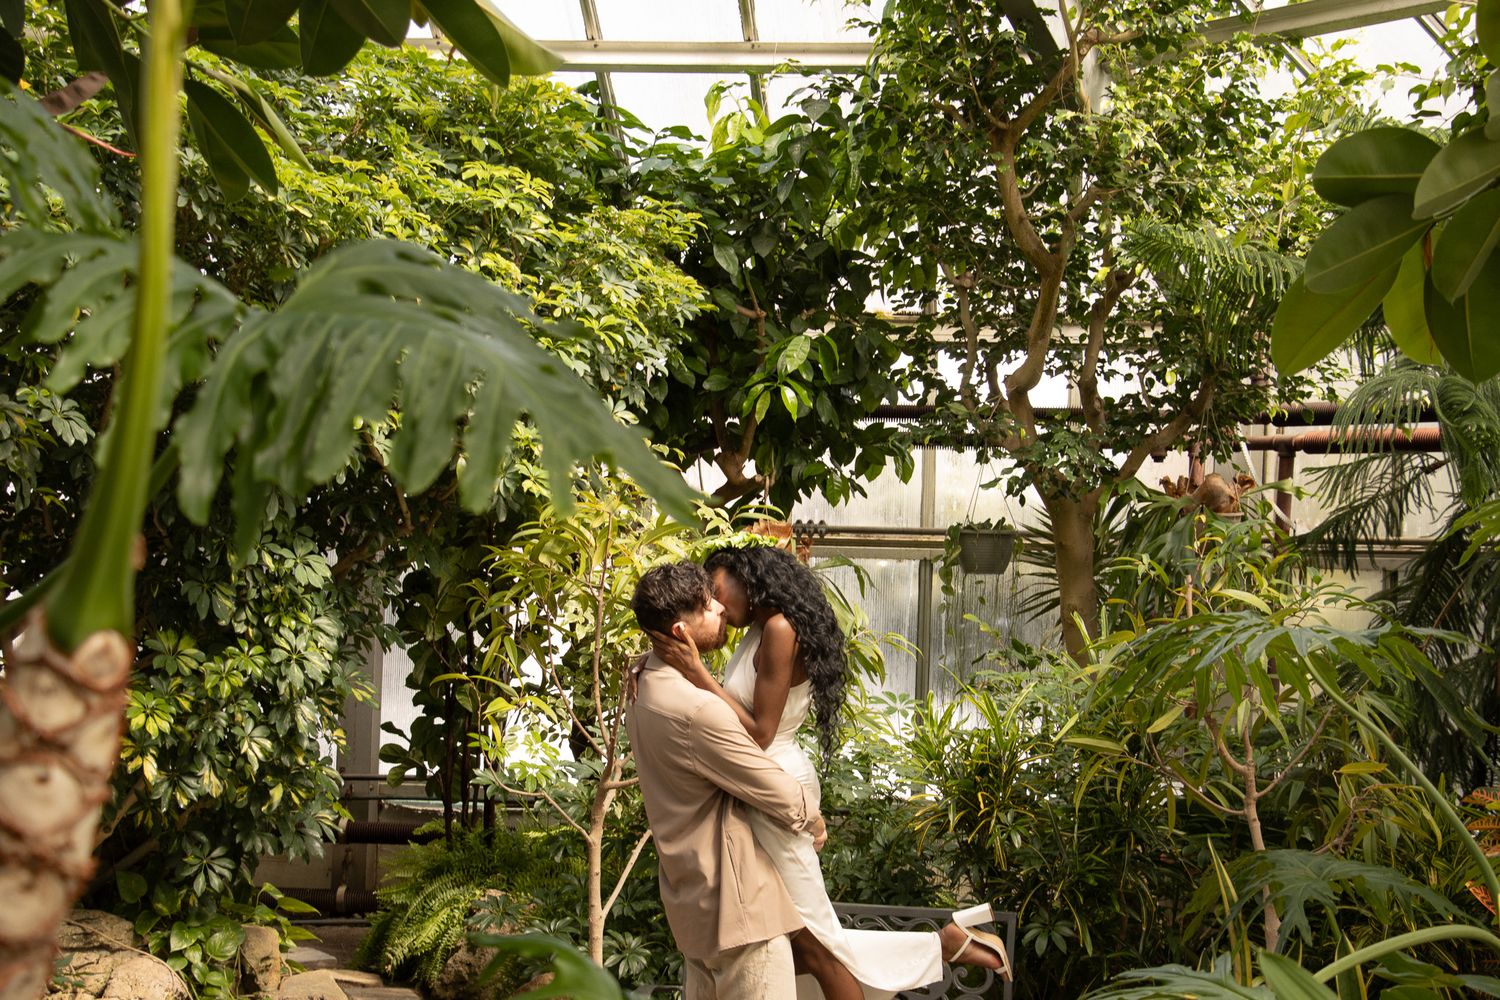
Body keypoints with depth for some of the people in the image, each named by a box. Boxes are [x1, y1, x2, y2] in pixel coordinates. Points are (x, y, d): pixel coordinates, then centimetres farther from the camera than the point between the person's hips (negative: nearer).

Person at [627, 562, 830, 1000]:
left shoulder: (646, 689, 4)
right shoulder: (697, 710, -26)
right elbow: (780, 793, -17)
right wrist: (814, 820, 2)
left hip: (692, 895, 10)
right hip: (736, 898, -10)